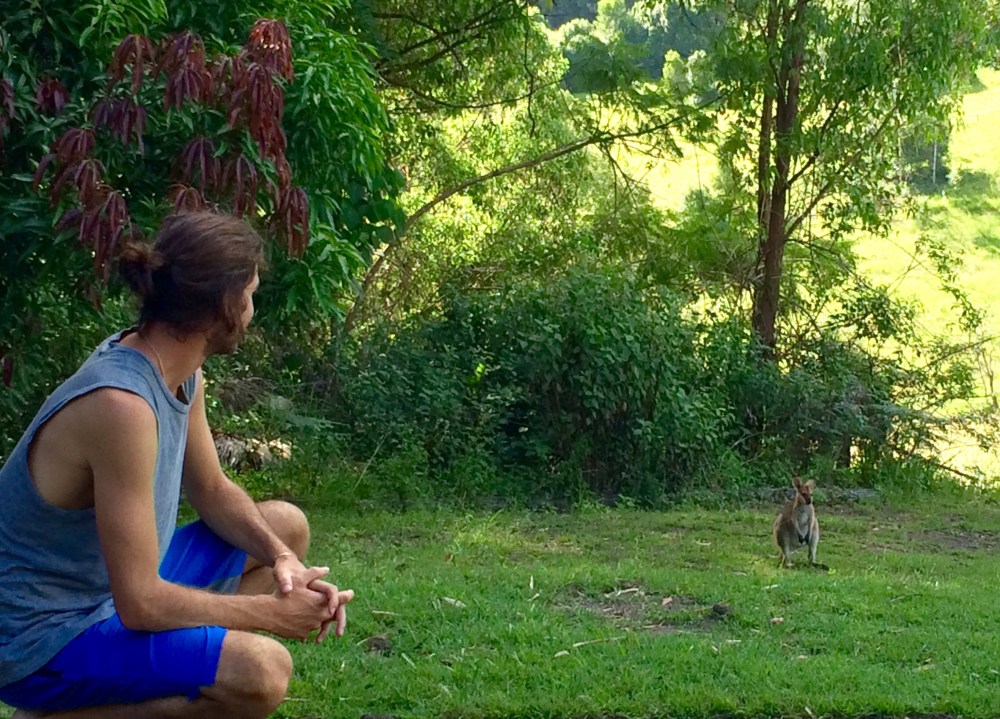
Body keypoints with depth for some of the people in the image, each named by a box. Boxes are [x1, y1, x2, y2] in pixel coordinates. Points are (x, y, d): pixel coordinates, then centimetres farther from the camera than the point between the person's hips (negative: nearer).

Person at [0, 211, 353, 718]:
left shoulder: (183, 376, -2)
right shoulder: (122, 406, -31)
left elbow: (211, 491, 14)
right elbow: (141, 605, -29)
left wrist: (280, 558, -5)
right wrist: (271, 612, -17)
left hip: (120, 584, 10)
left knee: (287, 526, 19)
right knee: (261, 671, -31)